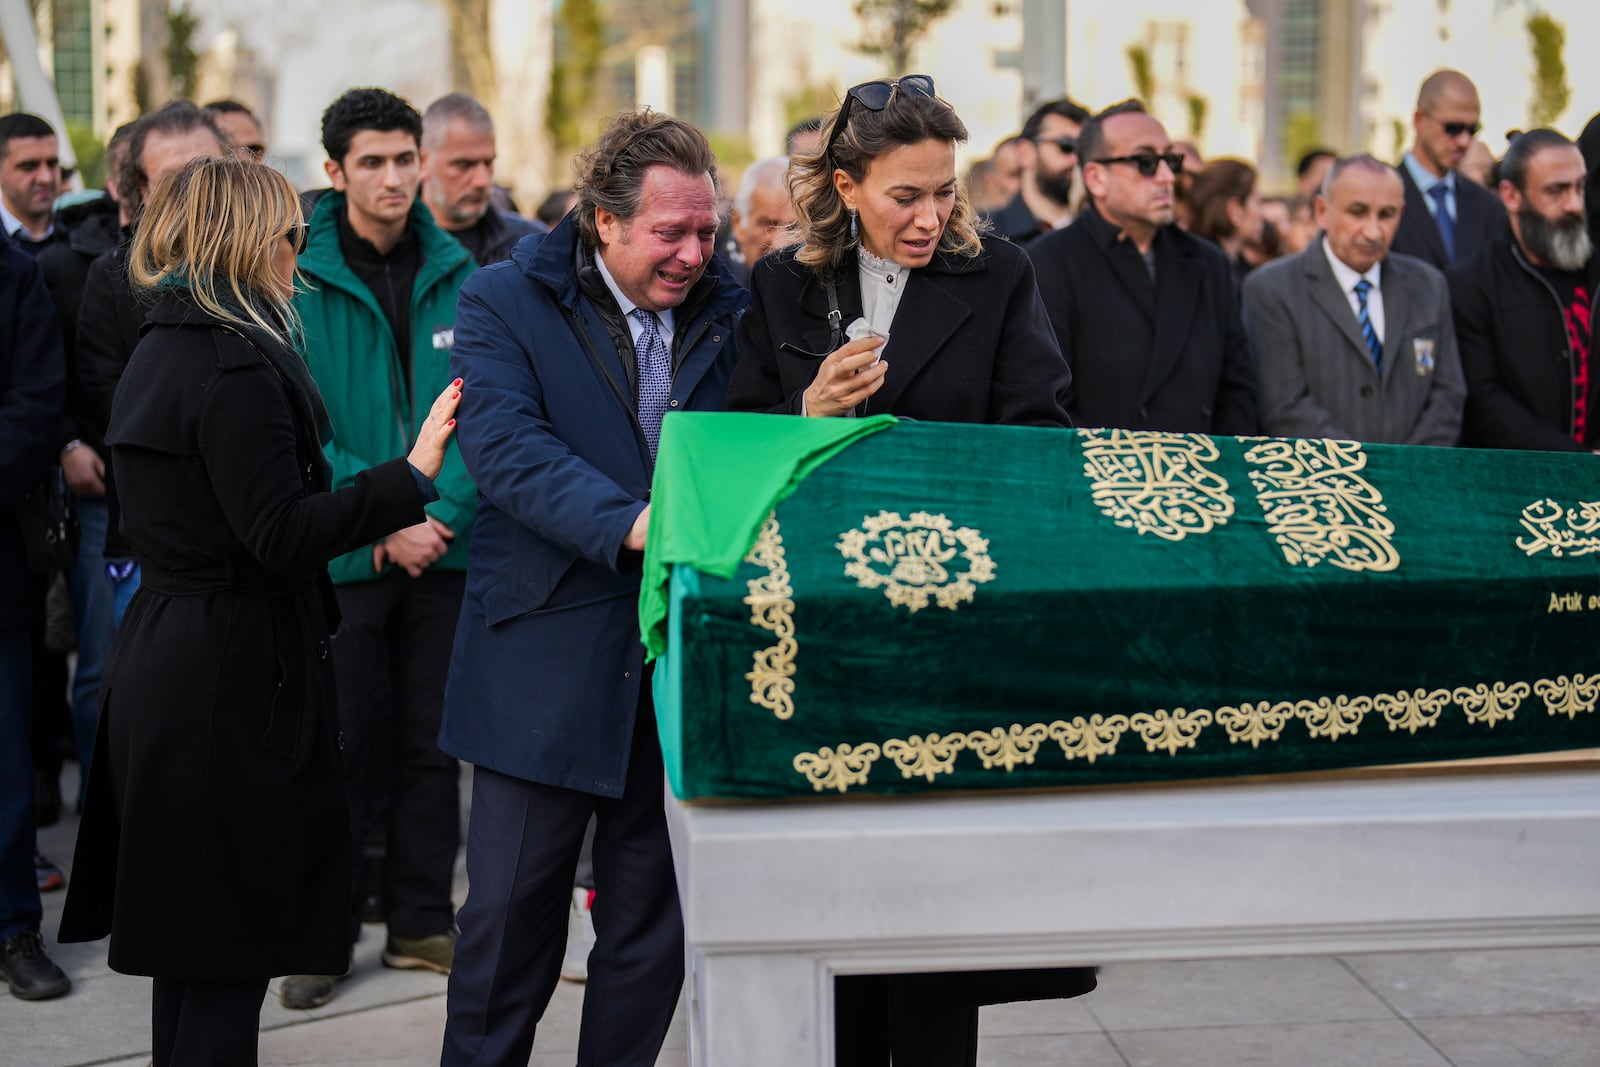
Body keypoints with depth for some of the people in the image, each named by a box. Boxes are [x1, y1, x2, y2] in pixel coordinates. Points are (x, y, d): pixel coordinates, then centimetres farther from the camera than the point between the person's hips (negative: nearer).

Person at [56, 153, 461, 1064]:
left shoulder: (163, 351, 13)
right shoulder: (235, 366, -18)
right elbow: (280, 535, -23)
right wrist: (411, 477, -23)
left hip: (168, 656, 10)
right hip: (236, 676, -10)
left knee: (192, 945, 17)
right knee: (232, 953, -2)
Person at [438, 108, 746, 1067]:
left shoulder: (726, 311, 9)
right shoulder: (506, 301, -3)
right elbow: (508, 448, -17)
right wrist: (632, 523, -31)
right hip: (549, 656, -3)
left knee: (655, 916, 11)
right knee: (512, 914, 4)